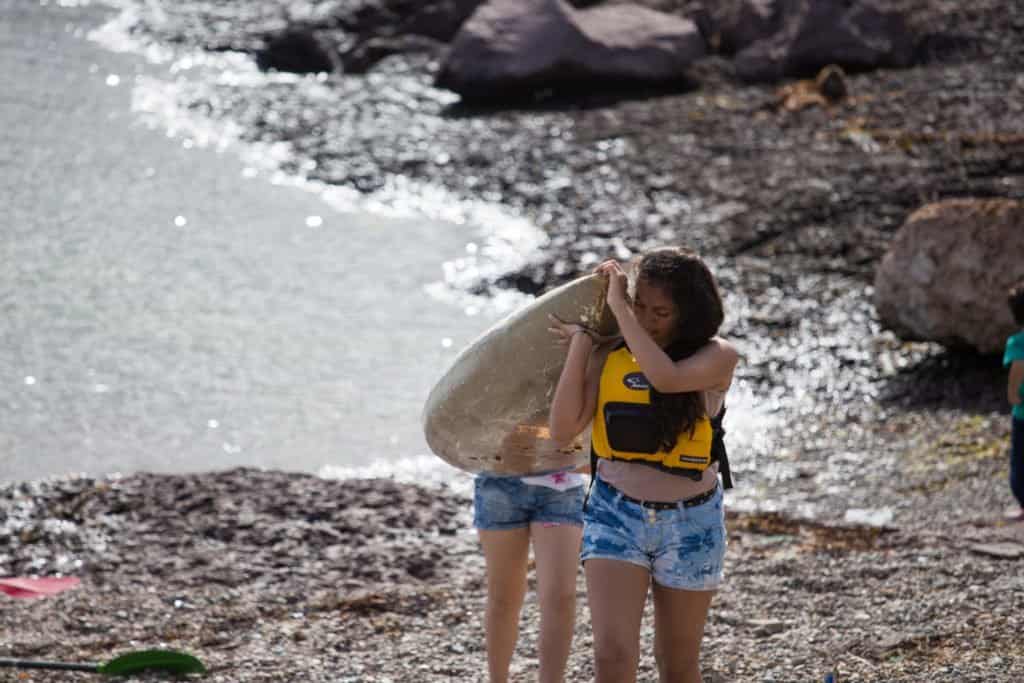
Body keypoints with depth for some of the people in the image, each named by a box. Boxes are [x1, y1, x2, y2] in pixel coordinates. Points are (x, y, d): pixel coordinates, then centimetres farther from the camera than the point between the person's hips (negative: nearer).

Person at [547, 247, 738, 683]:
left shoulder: (717, 357, -7)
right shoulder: (608, 357, 1)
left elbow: (666, 377, -28)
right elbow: (563, 430, -7)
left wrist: (619, 308, -19)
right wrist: (580, 342, -9)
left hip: (689, 523, -1)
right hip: (615, 515, 1)